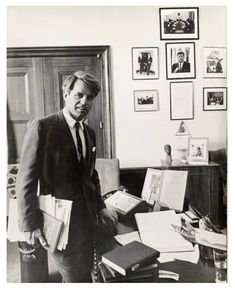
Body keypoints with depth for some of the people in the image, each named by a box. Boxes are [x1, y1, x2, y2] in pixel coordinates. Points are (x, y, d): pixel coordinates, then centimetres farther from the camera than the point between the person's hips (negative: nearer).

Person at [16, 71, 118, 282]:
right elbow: (26, 179, -15)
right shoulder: (42, 127, -13)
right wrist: (30, 225, -17)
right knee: (75, 277, 6)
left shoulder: (89, 133, 8)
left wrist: (100, 207, 11)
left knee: (85, 273, 19)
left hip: (86, 217, 6)